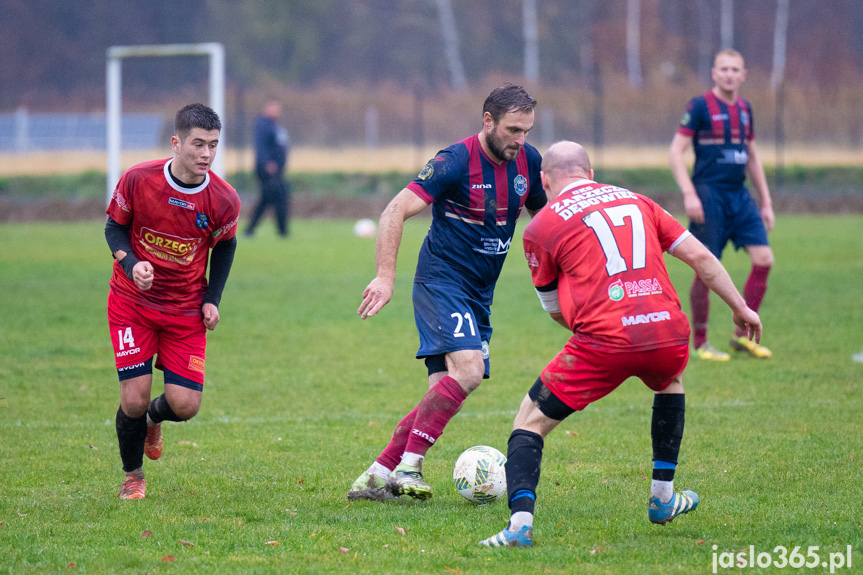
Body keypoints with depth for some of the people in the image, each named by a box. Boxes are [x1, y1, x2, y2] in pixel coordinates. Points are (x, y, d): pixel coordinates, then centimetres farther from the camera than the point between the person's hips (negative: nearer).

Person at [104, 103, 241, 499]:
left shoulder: (223, 200, -13)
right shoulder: (138, 180, -16)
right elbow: (114, 225, 0)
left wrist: (212, 299, 0)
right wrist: (131, 264, -19)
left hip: (186, 310, 1)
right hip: (132, 302, -1)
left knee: (185, 405, -7)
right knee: (133, 399, -10)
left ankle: (154, 419, 33)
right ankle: (133, 476, 20)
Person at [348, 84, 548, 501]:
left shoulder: (527, 161, 3)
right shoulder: (456, 162, -17)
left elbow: (541, 212, 22)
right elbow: (396, 211, -19)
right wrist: (385, 276, -27)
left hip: (479, 294, 7)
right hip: (442, 282, -7)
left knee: (444, 393, 1)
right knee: (468, 370, -25)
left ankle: (377, 476, 6)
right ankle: (408, 467, -20)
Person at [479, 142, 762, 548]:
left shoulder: (542, 227, 9)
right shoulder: (635, 201, 20)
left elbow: (555, 310, 18)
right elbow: (699, 256, 17)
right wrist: (741, 307, 25)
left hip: (603, 343, -4)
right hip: (668, 337, 4)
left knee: (529, 423, 11)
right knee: (670, 381, 39)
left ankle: (520, 522, -12)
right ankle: (663, 499, 38)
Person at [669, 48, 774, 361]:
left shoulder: (744, 109, 14)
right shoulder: (699, 106, -5)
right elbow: (675, 152, -8)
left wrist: (766, 202, 19)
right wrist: (689, 194, -18)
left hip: (739, 195, 6)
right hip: (709, 195, -6)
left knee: (764, 259, -5)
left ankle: (742, 335, 5)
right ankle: (699, 343, 6)